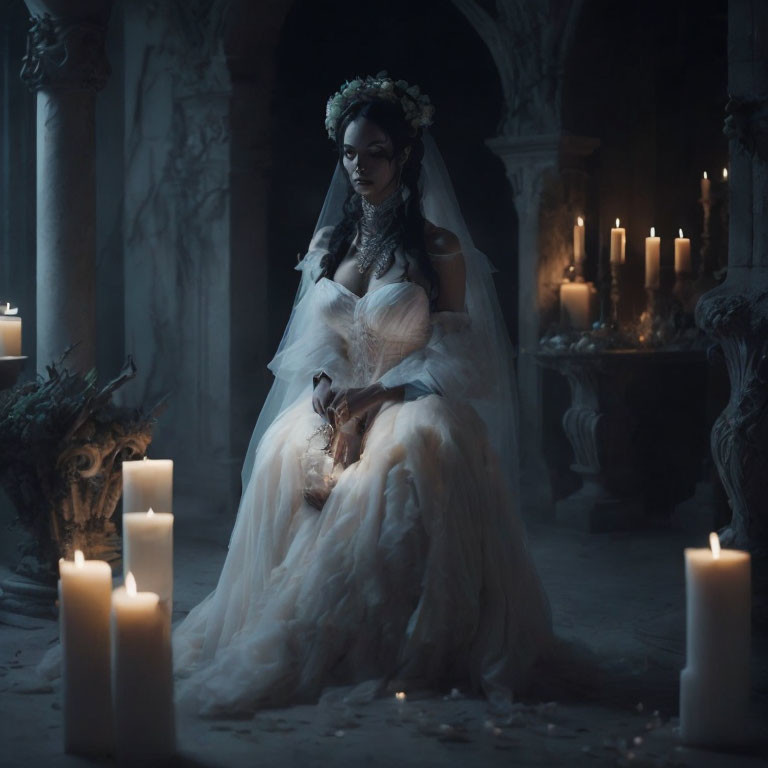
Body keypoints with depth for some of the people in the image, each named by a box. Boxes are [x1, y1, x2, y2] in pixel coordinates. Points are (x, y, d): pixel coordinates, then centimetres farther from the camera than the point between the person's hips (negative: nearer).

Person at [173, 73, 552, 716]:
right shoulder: (328, 242, 15)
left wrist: (378, 394, -17)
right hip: (337, 400, 4)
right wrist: (324, 384, -10)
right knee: (288, 449, -30)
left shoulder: (438, 246, 2)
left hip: (410, 399, -4)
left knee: (417, 446, -39)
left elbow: (452, 351, -3)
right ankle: (291, 628, -22)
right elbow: (313, 337, 14)